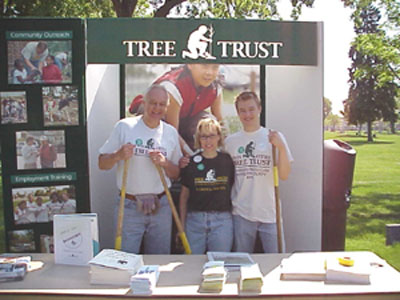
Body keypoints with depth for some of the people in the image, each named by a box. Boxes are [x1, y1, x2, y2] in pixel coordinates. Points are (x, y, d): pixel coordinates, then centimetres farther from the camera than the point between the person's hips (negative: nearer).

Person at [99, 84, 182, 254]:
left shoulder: (171, 132, 7)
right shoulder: (124, 126, -3)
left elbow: (177, 174, 10)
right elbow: (102, 164, -1)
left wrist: (165, 163, -10)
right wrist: (118, 156, -20)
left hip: (161, 206, 3)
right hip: (129, 207, -3)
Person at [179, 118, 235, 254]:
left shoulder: (228, 160, 3)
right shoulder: (191, 162, 3)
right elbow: (184, 195, 9)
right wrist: (181, 226, 8)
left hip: (222, 221, 0)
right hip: (195, 220, 0)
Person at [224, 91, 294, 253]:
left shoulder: (274, 137, -1)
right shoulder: (230, 141, 4)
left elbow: (284, 175, -6)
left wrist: (281, 147, -18)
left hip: (270, 212, -1)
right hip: (241, 213, 2)